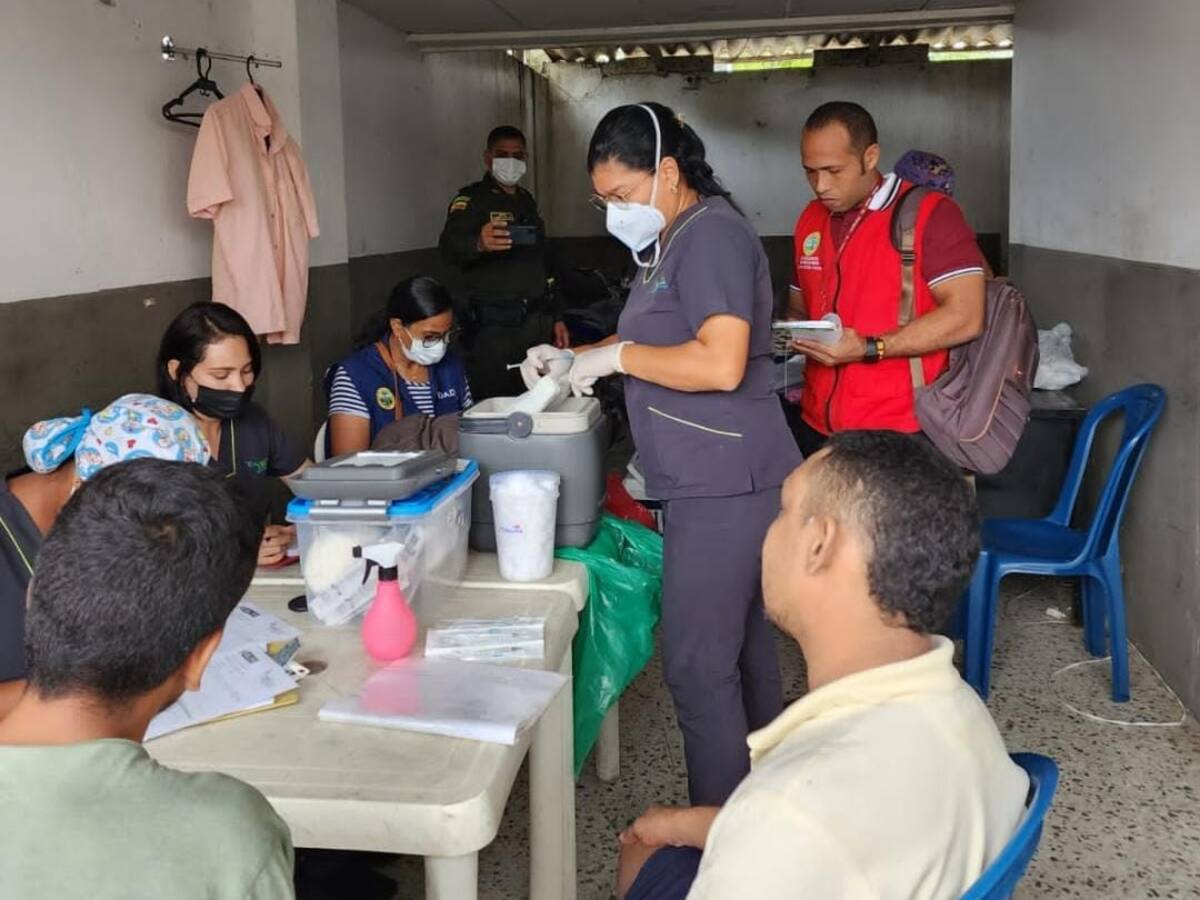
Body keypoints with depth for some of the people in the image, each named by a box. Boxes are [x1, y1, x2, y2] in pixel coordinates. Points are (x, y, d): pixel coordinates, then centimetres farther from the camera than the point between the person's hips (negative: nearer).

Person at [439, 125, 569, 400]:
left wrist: (555, 317, 21)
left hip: (538, 322, 7)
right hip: (494, 325, -7)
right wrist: (478, 243, -46)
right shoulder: (472, 199, -4)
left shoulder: (527, 201, 19)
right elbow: (449, 247, -24)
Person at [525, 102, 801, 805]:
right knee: (743, 647, 17)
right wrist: (574, 357, 12)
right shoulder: (675, 240, 17)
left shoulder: (713, 234, -15)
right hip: (716, 481, 11)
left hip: (723, 487, -11)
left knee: (697, 667, -6)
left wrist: (616, 356, -17)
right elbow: (658, 341, 27)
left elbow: (721, 364, -27)